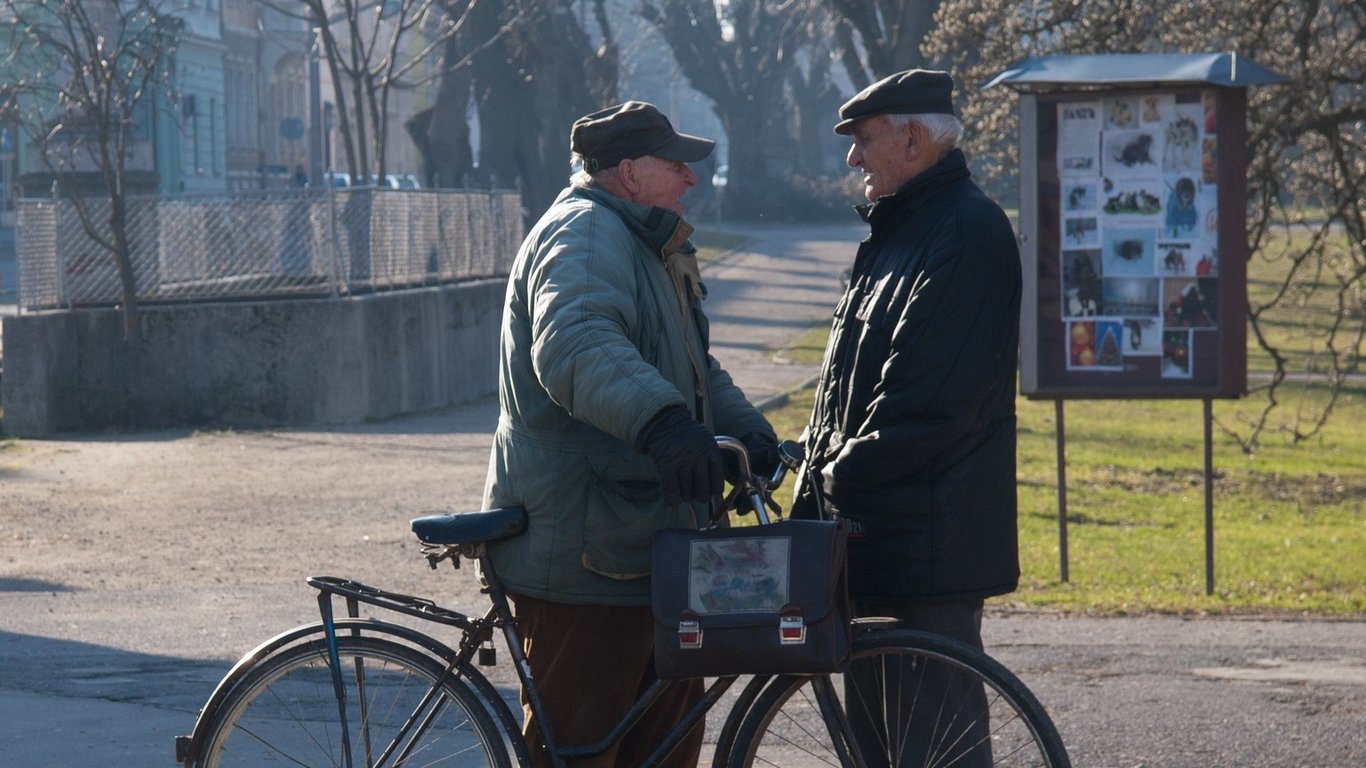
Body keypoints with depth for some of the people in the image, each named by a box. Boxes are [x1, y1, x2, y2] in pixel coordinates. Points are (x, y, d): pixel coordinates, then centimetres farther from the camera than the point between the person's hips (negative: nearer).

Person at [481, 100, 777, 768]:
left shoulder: (645, 246, 22)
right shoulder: (584, 233, -14)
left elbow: (695, 369, 30)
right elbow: (576, 344, -35)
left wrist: (747, 431, 11)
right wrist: (659, 420, -50)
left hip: (645, 546, 11)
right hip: (582, 555, -11)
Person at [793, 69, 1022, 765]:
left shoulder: (967, 231, -14)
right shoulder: (900, 228, 20)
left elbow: (929, 394, -21)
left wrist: (847, 472, -17)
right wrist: (820, 462, 11)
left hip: (930, 523, -10)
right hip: (873, 514, 10)